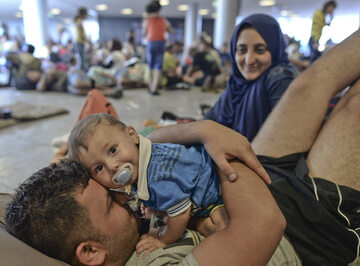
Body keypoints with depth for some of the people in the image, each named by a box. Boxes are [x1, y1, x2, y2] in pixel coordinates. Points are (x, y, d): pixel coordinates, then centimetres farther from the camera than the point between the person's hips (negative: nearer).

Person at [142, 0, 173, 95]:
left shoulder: (147, 20, 7)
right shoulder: (164, 20, 12)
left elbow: (144, 34, 16)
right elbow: (171, 32, 19)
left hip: (151, 43, -1)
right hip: (161, 43, 1)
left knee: (150, 67, 12)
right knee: (158, 67, -1)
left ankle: (151, 87, 13)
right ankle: (154, 88, -10)